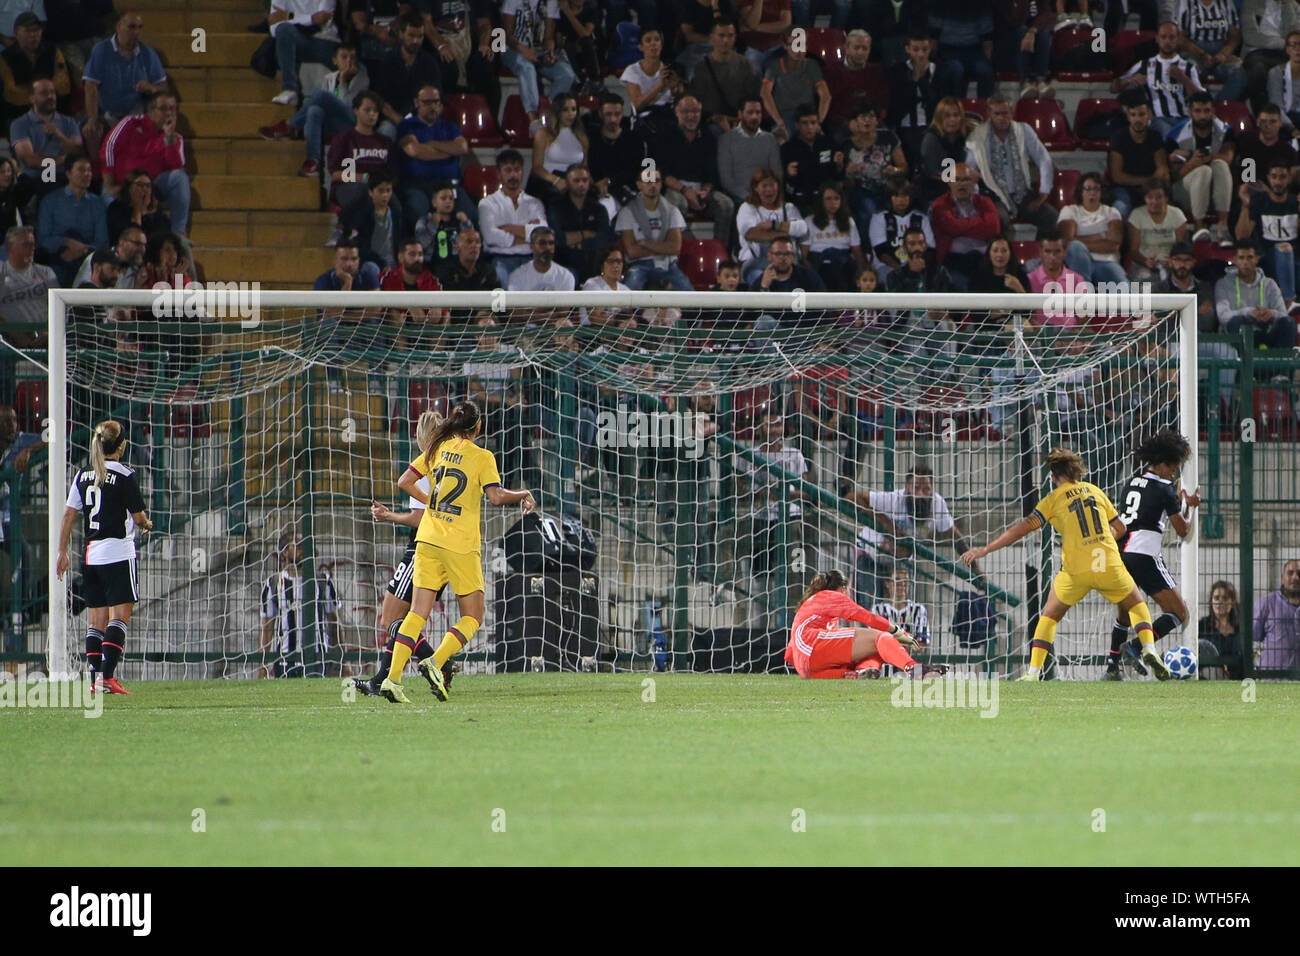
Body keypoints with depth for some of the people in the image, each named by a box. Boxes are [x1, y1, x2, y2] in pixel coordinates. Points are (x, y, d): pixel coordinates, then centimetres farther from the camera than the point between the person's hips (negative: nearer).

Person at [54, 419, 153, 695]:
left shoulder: (82, 475, 8)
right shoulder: (124, 476, -10)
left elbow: (69, 515, 8)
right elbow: (138, 516, -5)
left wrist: (62, 552, 13)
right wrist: (147, 525, 17)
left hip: (90, 555, 6)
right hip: (118, 553, -6)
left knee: (97, 619, 10)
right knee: (119, 616, -6)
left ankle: (95, 680, 6)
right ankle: (107, 677, -17)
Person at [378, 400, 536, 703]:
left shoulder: (437, 449, 8)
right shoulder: (482, 457, -6)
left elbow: (404, 482, 11)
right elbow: (496, 496, -16)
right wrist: (524, 494, 1)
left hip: (427, 540, 5)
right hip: (461, 546, -5)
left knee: (418, 613, 6)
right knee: (472, 618, 6)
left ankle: (392, 678, -6)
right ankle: (435, 663, -16)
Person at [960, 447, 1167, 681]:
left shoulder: (1054, 500, 2)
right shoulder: (1095, 491, 13)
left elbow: (1023, 528, -4)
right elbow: (1118, 528, 19)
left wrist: (984, 549, -2)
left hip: (1075, 571, -2)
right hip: (1109, 564, 2)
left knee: (1049, 617, 17)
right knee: (1137, 606, 25)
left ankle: (1033, 672, 5)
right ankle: (1149, 650, 2)